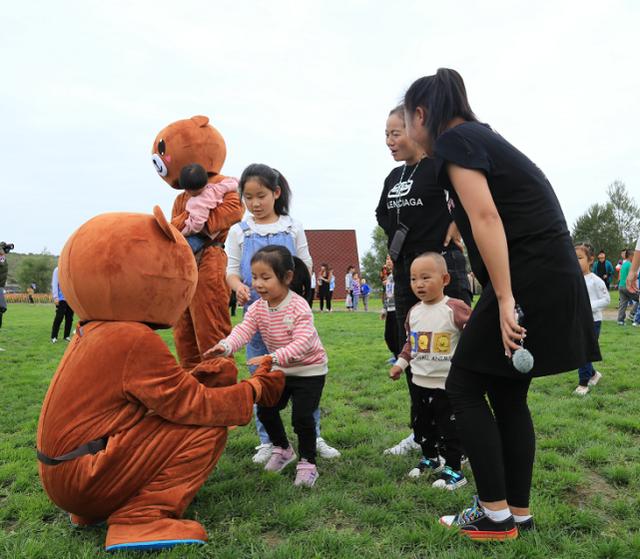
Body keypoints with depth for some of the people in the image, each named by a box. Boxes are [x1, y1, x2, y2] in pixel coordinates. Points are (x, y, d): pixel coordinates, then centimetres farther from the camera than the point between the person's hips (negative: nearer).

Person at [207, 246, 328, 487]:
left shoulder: (299, 307, -27)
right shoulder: (257, 308, -9)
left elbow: (302, 342, -37)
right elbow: (243, 330, -23)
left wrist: (273, 358, -51)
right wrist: (225, 346, -44)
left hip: (309, 370, -6)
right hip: (280, 369, 6)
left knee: (302, 416, -11)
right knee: (265, 410, 8)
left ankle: (308, 463, 11)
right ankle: (282, 449, 33)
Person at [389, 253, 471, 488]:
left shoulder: (456, 309, -16)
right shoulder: (414, 312, 3)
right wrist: (401, 363, 11)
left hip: (448, 384, -6)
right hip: (419, 382, 6)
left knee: (449, 429, 5)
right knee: (422, 426, 20)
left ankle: (454, 470, 21)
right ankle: (430, 459, 40)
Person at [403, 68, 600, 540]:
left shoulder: (453, 140, -6)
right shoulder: (480, 136, 22)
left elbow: (485, 217, -19)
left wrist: (504, 299, -23)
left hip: (529, 279, -9)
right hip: (549, 276, 9)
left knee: (464, 386, 0)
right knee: (507, 394, 13)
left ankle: (495, 514, 8)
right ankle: (519, 513, 22)